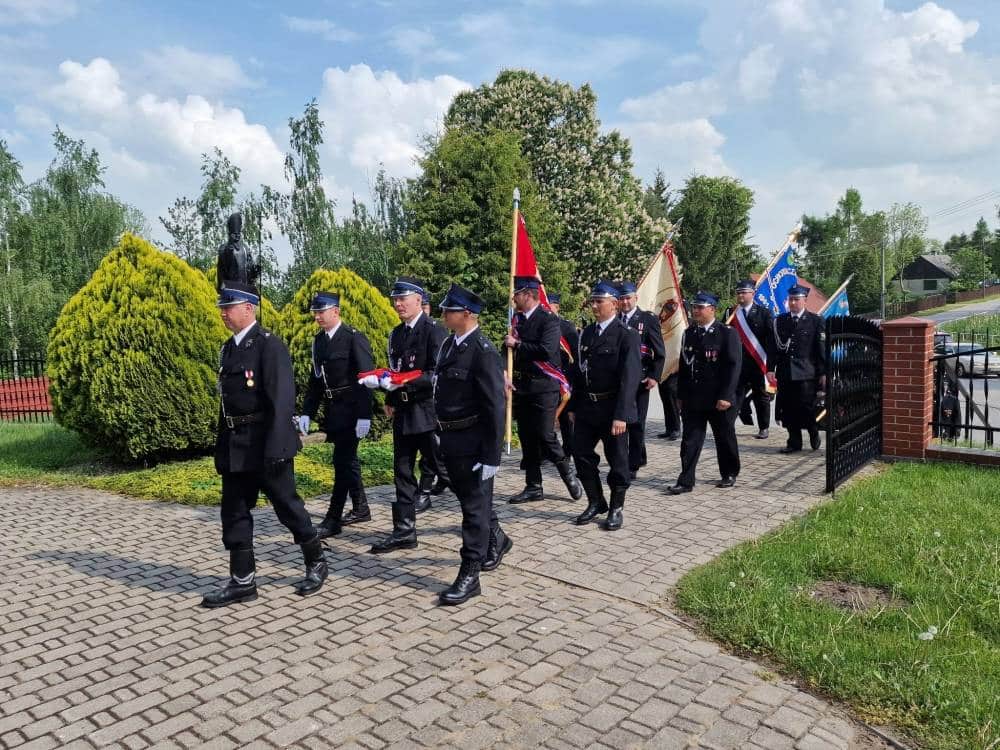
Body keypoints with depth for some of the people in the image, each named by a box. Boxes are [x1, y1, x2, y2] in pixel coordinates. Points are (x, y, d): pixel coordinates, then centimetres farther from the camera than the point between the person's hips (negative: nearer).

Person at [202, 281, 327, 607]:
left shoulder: (269, 345, -12)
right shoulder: (228, 349, 12)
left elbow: (282, 399, -19)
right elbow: (226, 401, 15)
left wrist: (275, 448, -24)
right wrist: (222, 447, 13)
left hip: (266, 443, -7)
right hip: (236, 447, 8)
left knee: (287, 506, 4)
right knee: (234, 512, 9)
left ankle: (316, 562, 23)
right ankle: (242, 581, 19)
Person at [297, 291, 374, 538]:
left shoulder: (355, 338, -13)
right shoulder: (319, 340, 9)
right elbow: (315, 379, 13)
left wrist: (364, 416, -21)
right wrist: (307, 413, 6)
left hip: (351, 410, -8)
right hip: (333, 410, 8)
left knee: (342, 460, -5)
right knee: (347, 459, 15)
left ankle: (333, 518, 2)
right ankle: (361, 508, 29)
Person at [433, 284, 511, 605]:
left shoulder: (483, 352, -18)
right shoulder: (449, 344, 8)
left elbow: (496, 406, -20)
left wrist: (492, 457, -20)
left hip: (473, 443, -9)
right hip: (451, 440, 9)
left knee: (475, 505, 2)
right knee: (470, 499, 22)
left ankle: (469, 576, 12)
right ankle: (497, 540, 45)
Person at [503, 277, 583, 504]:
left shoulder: (549, 320, -9)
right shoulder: (517, 320, 11)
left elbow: (546, 350, -23)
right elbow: (508, 349, 12)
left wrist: (517, 344, -15)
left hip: (543, 387, -7)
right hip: (521, 387, 7)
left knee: (544, 436, -9)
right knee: (527, 437, 10)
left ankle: (569, 472, 16)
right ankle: (533, 487, 19)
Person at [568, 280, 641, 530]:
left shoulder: (627, 335, -11)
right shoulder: (587, 333, 10)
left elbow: (629, 377, -17)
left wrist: (621, 415, -23)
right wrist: (574, 406, 11)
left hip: (612, 409, -6)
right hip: (586, 407, 6)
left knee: (617, 460, 7)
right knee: (581, 454, 8)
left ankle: (616, 508, 23)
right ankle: (596, 502, 26)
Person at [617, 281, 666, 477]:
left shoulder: (649, 319, -1)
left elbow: (659, 353, -3)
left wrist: (655, 376, -12)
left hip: (639, 380, -4)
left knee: (636, 422, 0)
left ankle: (633, 465, 8)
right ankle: (639, 457, 26)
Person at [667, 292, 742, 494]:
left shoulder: (727, 333, -7)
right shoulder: (689, 333, 8)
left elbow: (733, 366, -12)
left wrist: (725, 396, -17)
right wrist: (681, 395, 9)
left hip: (719, 400, -4)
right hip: (692, 399, 4)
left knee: (725, 438, 12)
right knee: (690, 440, 1)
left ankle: (729, 474, 30)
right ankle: (686, 481, 4)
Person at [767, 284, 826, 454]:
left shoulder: (815, 321, 2)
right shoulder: (779, 321, 10)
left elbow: (822, 349, -1)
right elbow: (773, 347, 9)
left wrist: (823, 373, -5)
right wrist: (770, 368, 0)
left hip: (807, 373, -3)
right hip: (785, 373, 3)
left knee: (807, 407, -3)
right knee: (789, 409, 5)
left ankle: (814, 436, 22)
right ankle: (794, 442, 16)